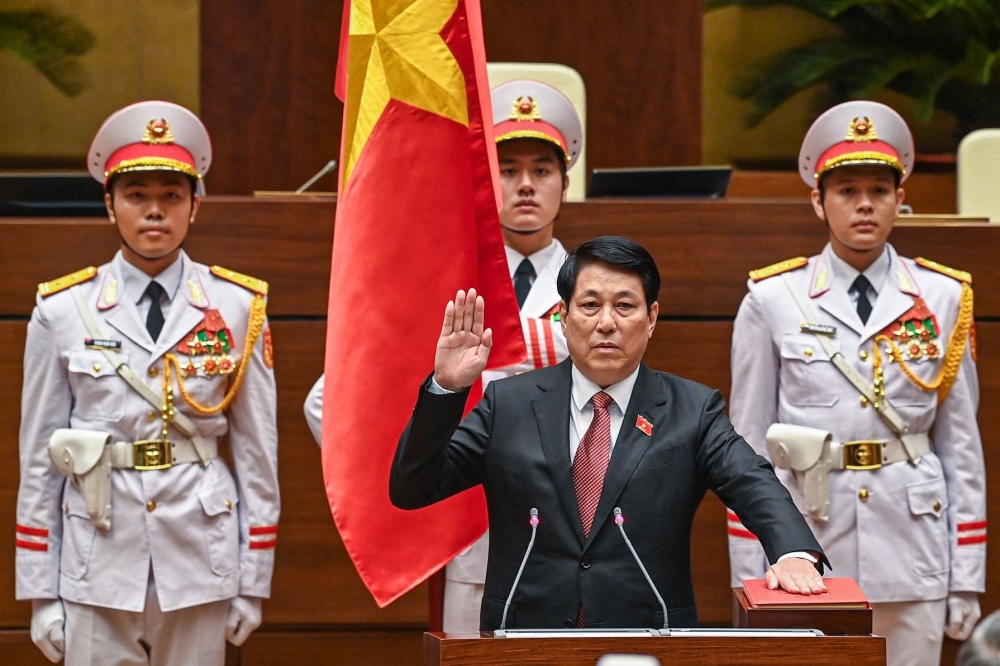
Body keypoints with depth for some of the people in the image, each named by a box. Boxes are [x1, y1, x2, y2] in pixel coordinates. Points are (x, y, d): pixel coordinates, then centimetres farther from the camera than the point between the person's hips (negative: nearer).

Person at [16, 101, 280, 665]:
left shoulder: (237, 309, 3)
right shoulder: (63, 312, 2)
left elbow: (257, 451, 5)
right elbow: (38, 459, 4)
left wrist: (253, 582, 4)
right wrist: (40, 593, 2)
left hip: (199, 558, 0)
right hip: (98, 564, 0)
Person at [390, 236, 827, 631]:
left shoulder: (692, 411, 10)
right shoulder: (509, 404, 11)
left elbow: (755, 486, -4)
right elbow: (411, 490, 8)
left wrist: (793, 552, -25)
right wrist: (446, 388, -6)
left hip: (649, 648, 0)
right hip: (524, 649, 0)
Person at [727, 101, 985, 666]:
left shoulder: (943, 299, 5)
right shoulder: (773, 301, 1)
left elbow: (961, 444, 6)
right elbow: (749, 449, 3)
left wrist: (967, 577, 3)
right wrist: (749, 581, 0)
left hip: (912, 550, 1)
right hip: (806, 551, -1)